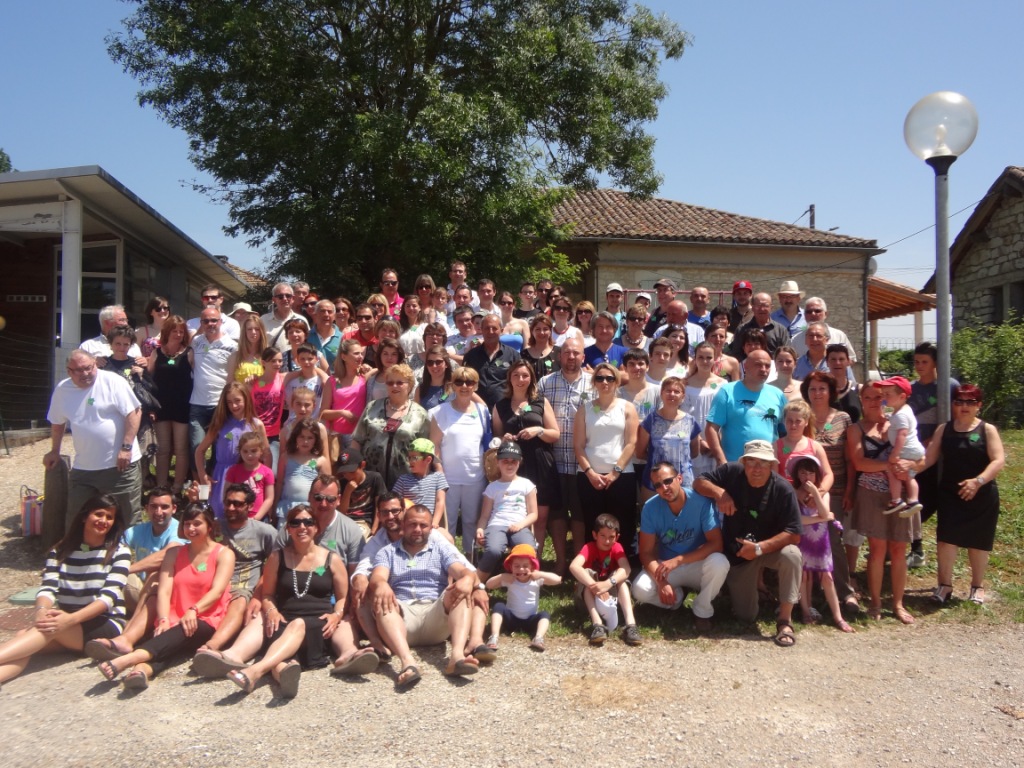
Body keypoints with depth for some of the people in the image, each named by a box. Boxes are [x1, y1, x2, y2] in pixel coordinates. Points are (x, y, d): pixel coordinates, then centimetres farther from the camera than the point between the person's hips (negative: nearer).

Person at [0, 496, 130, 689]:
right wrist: (42, 610, -28)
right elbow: (47, 588, -4)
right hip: (65, 622, 3)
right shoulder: (59, 551, 10)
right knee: (24, 635, -29)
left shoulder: (119, 553, 0)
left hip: (106, 625, -3)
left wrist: (71, 618, -30)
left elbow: (109, 596, -13)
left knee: (49, 629, -32)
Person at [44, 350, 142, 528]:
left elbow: (134, 412, -13)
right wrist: (55, 451, 26)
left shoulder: (112, 381, -10)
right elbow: (58, 423, 22)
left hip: (120, 464, -5)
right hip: (82, 468, 5)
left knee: (127, 517, 4)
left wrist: (126, 447, -18)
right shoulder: (62, 390, 6)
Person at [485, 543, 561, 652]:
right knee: (498, 606, -25)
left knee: (545, 614, -27)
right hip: (512, 618, 0)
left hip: (530, 620, 0)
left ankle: (538, 639, -48)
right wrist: (501, 576, -24)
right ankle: (494, 638, -38)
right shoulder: (509, 580, -4)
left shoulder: (537, 580, -7)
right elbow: (489, 585, -9)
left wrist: (541, 574, -29)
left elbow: (558, 580, -18)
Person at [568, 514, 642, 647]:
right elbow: (573, 566, -38)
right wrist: (594, 585, -51)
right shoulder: (589, 547, -19)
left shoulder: (616, 547, -13)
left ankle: (630, 624, -43)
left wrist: (608, 583, -50)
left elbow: (626, 569, -32)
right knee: (587, 573, -31)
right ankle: (597, 625, -47)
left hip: (612, 591, 1)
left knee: (620, 578, -28)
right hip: (590, 594, -1)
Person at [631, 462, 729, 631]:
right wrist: (661, 582, -29)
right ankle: (677, 596, 7)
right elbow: (646, 552, -12)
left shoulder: (701, 501, -20)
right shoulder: (650, 507, -15)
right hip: (666, 566, 1)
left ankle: (702, 610, -6)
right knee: (641, 590, -28)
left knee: (719, 562, -35)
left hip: (697, 565, -1)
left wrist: (678, 560, -31)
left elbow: (716, 543, -24)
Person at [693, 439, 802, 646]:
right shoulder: (731, 472, -14)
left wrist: (759, 548, -34)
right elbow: (699, 482, -10)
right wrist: (718, 492, -30)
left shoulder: (783, 490, -22)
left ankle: (784, 620, -22)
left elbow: (794, 534, -24)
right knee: (745, 616, 0)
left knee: (791, 555, -37)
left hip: (770, 548, -1)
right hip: (737, 552, 1)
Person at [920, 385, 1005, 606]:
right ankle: (945, 584, 6)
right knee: (946, 538, -6)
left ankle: (978, 586, 27)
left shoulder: (987, 430, -2)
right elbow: (929, 458, 1)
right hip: (950, 495, 1)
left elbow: (999, 460, -12)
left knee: (977, 541, 9)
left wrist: (978, 481, -26)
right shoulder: (944, 429, 5)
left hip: (982, 496, -1)